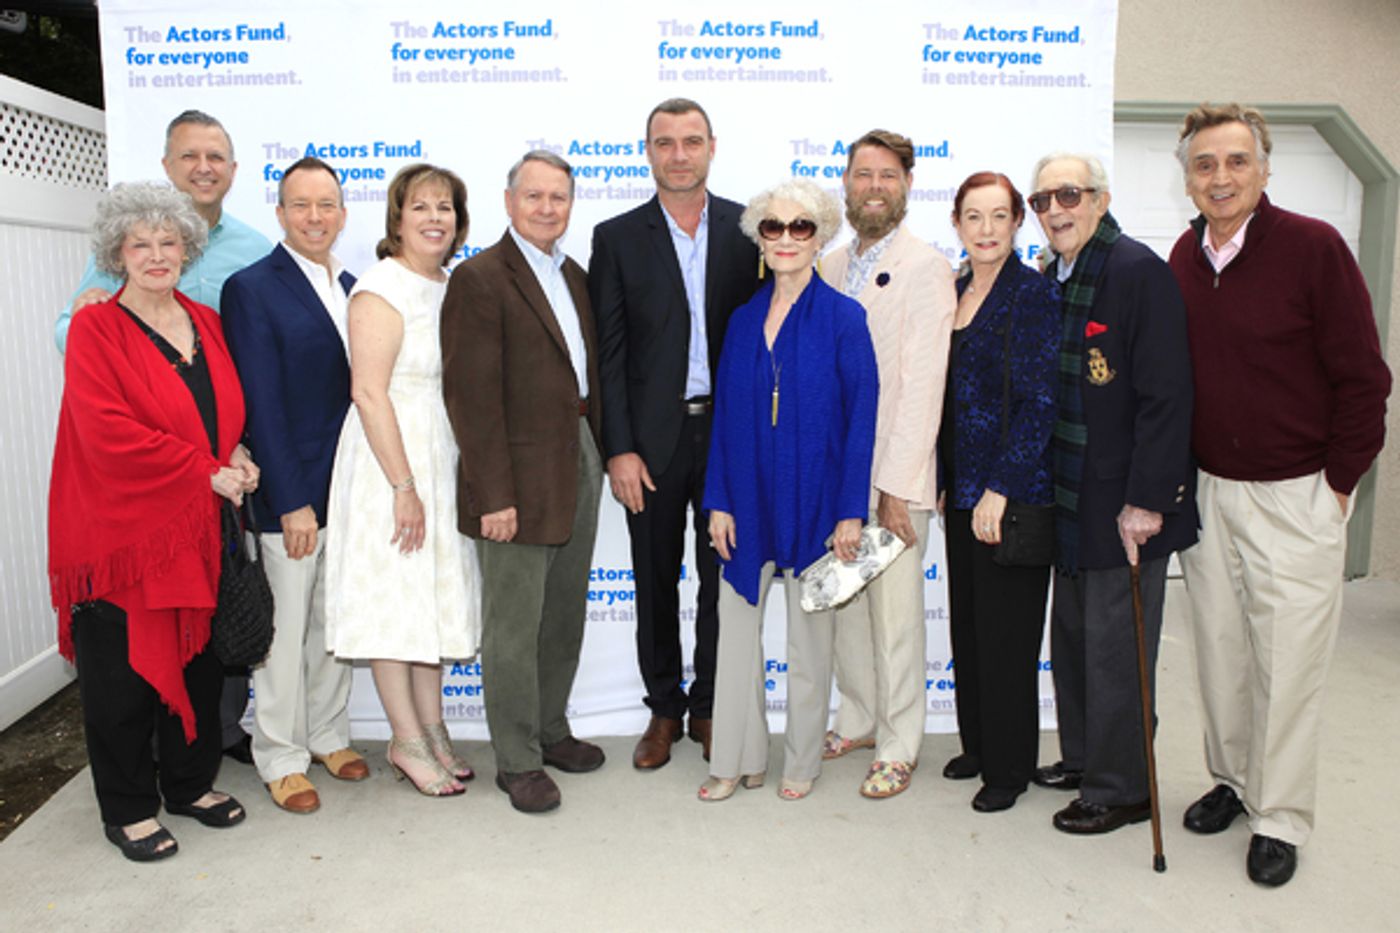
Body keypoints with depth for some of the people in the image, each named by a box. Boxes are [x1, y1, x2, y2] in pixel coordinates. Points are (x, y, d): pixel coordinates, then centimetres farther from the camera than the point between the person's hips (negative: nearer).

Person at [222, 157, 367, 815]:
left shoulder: (351, 289, 10)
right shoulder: (252, 289, -9)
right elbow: (262, 406, -14)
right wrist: (292, 502, -17)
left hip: (351, 488, 6)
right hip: (289, 494, -6)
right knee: (284, 629, 7)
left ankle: (328, 734, 33)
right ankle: (280, 757, 22)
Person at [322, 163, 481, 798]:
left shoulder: (450, 286, 11)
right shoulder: (382, 288, -13)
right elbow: (368, 392, -19)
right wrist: (404, 486, -20)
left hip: (442, 457, 8)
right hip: (390, 457, -8)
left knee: (433, 594, 13)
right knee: (392, 596, 1)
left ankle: (432, 730, 25)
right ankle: (408, 742, 14)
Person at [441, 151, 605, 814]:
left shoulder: (573, 276, 14)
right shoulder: (479, 278, -10)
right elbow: (471, 394, -16)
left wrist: (604, 455, 10)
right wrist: (494, 495, -19)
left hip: (578, 466, 8)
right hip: (520, 478, -7)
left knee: (565, 616, 17)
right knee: (514, 628, 3)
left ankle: (550, 729, 33)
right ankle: (518, 760, 17)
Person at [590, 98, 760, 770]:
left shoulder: (748, 230, 4)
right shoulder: (618, 238, 1)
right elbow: (608, 353, -2)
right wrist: (619, 449, -8)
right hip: (653, 438, 0)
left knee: (722, 577, 10)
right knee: (655, 582, 10)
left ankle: (708, 706, 28)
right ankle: (663, 708, 28)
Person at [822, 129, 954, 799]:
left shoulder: (925, 267, -8)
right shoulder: (831, 267, 12)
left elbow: (922, 383, -13)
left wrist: (896, 485, -16)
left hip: (892, 473, -6)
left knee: (895, 612, 2)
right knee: (843, 603, 15)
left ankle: (898, 745, 18)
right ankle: (858, 719, 32)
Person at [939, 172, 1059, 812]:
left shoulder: (1033, 293, -11)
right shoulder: (954, 291, 11)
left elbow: (1040, 402, -15)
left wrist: (1000, 489, -19)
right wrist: (944, 482, 13)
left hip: (1015, 493, -7)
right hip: (961, 490, 7)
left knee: (1005, 631, 3)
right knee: (967, 622, 15)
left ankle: (1008, 767, 20)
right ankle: (977, 745, 32)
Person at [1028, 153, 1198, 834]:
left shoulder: (1139, 272, -14)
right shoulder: (1051, 280, 10)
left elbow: (1166, 395, -18)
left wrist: (1146, 501, -20)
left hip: (1125, 503, -8)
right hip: (1071, 498, 8)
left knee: (1115, 648, 2)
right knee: (1072, 636, 18)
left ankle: (1120, 790, 20)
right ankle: (1082, 759, 36)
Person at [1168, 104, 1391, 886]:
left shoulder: (1313, 247, -11)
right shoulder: (1184, 257, 4)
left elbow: (1363, 378, -8)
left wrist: (1337, 484, -6)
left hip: (1297, 495, -4)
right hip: (1209, 491, 5)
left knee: (1289, 660, 2)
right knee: (1220, 649, 12)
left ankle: (1282, 820, 18)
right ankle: (1234, 778, 31)